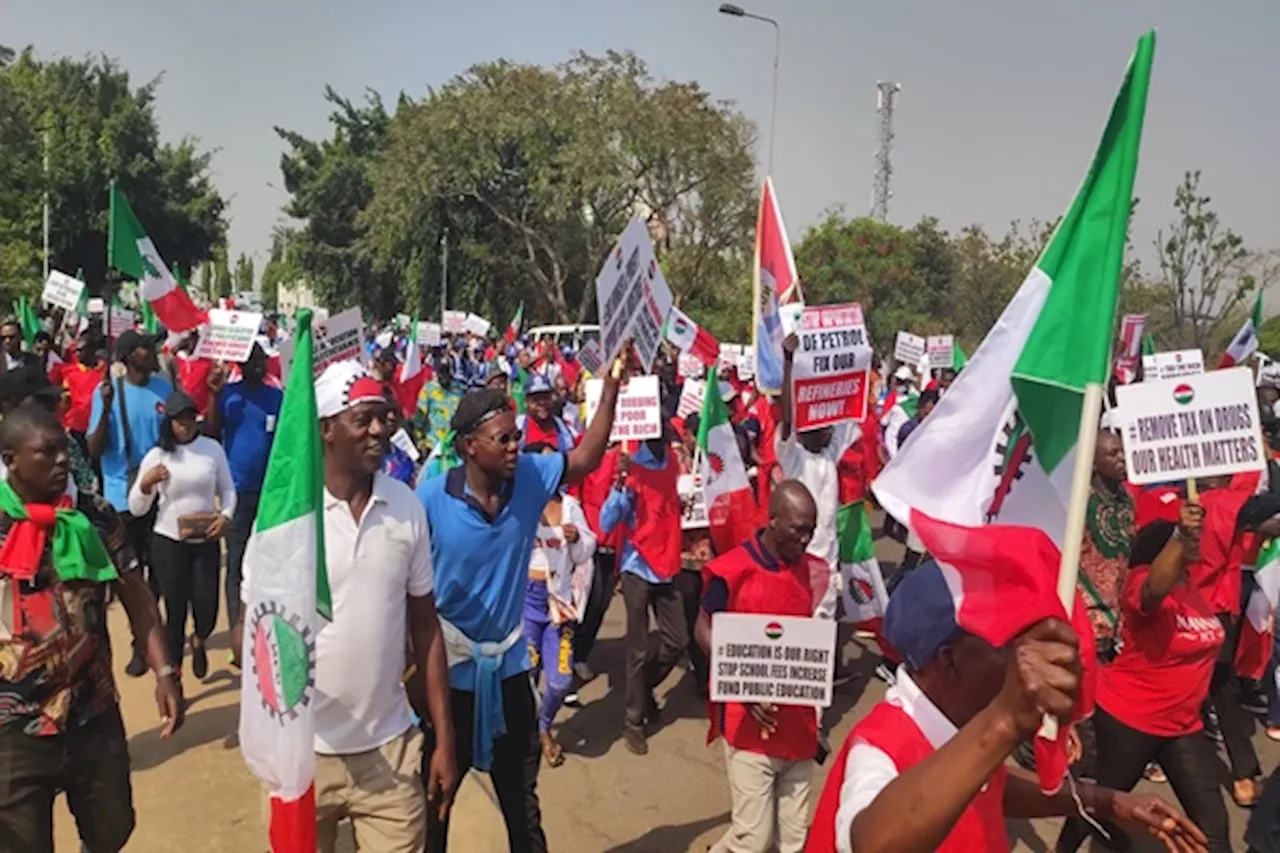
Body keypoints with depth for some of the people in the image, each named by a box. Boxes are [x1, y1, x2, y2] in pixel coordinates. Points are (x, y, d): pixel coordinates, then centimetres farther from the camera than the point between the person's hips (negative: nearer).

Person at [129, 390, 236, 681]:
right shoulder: (156, 456, -3)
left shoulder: (212, 448, -1)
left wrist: (226, 516, -11)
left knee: (207, 607, 0)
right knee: (175, 610, 4)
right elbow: (136, 509, 0)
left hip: (206, 541, 1)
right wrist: (146, 482, -18)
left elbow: (228, 489, 8)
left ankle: (199, 642, 37)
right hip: (169, 542, -1)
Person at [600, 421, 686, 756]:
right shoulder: (632, 468, -15)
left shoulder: (673, 462, 5)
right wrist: (620, 481, -35)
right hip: (638, 567, -6)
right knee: (639, 648, 1)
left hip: (667, 565, 6)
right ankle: (633, 721, 15)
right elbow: (606, 523, -22)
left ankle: (644, 688, 35)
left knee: (678, 640, 11)